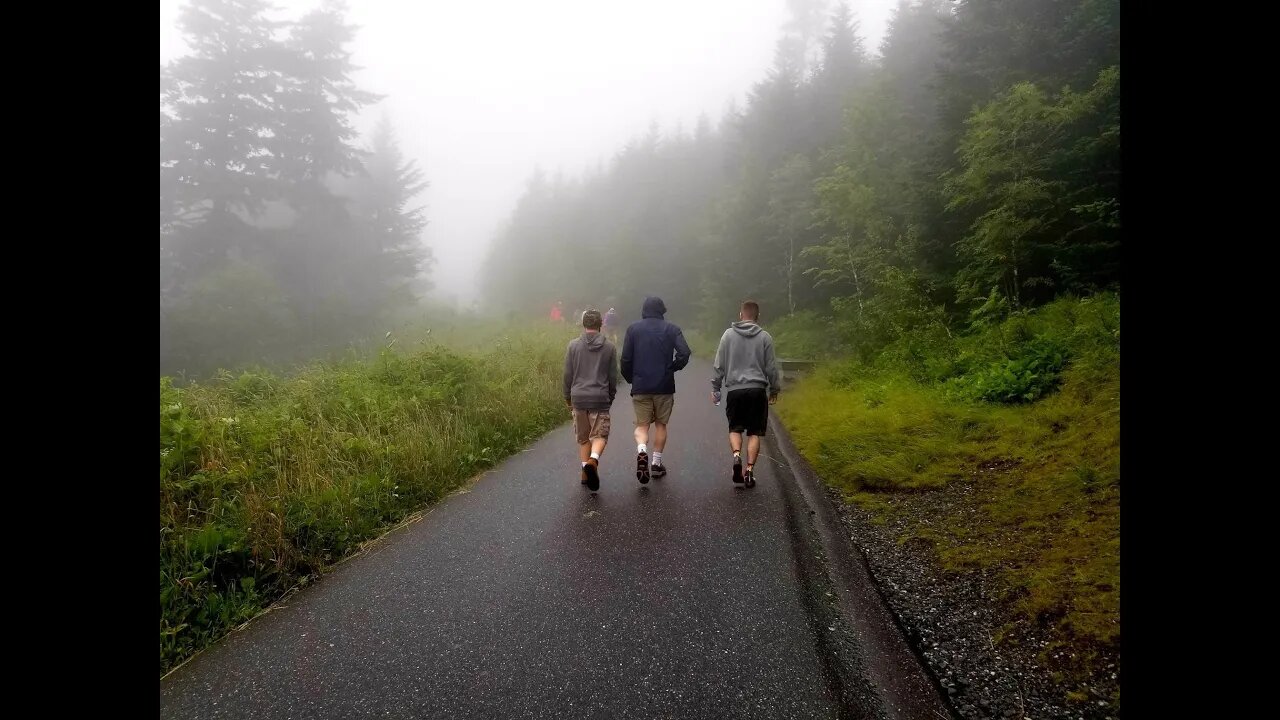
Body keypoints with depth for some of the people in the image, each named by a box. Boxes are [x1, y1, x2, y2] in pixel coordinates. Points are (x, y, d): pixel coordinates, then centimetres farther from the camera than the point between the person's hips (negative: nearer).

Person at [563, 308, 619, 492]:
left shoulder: (573, 345, 1)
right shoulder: (610, 347, 1)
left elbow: (567, 375, 3)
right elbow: (613, 377, 5)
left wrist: (568, 398, 16)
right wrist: (610, 398, 19)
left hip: (578, 398, 1)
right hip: (600, 399, -1)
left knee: (583, 438, 14)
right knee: (599, 435, 2)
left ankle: (585, 473, 13)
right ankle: (593, 460, -25)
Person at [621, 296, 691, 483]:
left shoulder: (633, 328, 2)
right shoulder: (671, 329, 1)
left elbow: (625, 359, -2)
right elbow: (684, 354, -11)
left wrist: (631, 379, 12)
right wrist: (671, 369, 5)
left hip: (640, 386, 0)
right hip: (664, 386, 0)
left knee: (642, 424, 6)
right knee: (661, 424, 14)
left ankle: (642, 451, -22)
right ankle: (657, 463, 16)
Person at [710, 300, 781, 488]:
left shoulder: (728, 335, 3)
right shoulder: (765, 337, 2)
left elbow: (719, 365, 4)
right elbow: (771, 367, 5)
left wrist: (715, 388, 13)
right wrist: (774, 390, 17)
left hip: (734, 390, 0)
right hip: (757, 390, 0)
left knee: (735, 428, 14)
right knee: (754, 432, 7)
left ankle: (736, 454, -12)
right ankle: (749, 470, 2)